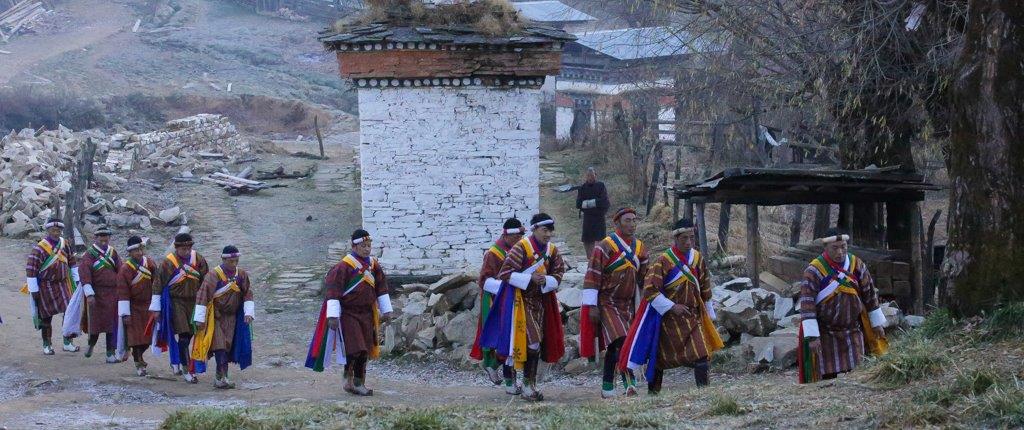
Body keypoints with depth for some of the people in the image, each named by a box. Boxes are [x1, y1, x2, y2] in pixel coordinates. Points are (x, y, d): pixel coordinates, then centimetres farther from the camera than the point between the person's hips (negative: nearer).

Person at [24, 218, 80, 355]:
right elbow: (30, 269, -16)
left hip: (63, 284, 5)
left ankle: (67, 343, 3)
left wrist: (77, 280, 16)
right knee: (46, 316, 5)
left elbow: (71, 261, 16)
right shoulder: (40, 248, -16)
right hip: (46, 286, -4)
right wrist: (34, 290, -15)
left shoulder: (64, 244, 2)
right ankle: (46, 345, 18)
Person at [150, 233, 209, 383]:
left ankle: (176, 362, 33)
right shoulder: (168, 262, -9)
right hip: (176, 302, -4)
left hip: (194, 302, 4)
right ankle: (187, 370, -6)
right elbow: (158, 286, -4)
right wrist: (156, 308, -4)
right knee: (183, 335, -10)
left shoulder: (198, 259, 1)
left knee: (189, 334, 11)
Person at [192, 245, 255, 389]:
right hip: (216, 316, -5)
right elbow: (203, 296, -15)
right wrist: (200, 318, -17)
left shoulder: (242, 274, 0)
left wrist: (249, 312, -9)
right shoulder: (213, 275, -15)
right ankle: (223, 376, -18)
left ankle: (220, 377, 14)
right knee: (220, 346, -13)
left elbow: (248, 294, 4)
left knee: (228, 346, 5)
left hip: (231, 317, 5)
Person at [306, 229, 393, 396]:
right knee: (353, 348, -12)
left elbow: (381, 288, 14)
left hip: (366, 314, 6)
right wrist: (333, 316, -21)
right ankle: (349, 378, 6)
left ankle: (359, 383, 18)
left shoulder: (374, 265, 5)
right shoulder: (343, 266, -15)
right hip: (348, 313, -6)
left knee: (364, 350, 8)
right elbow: (333, 291, -16)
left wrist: (386, 310, 12)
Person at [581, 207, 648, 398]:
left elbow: (644, 278, 18)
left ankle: (607, 387, 15)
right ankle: (629, 382, -19)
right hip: (607, 303, -6)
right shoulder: (605, 246, -11)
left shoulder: (640, 248, 9)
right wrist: (591, 306, -17)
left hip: (628, 304, 6)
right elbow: (592, 276, -13)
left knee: (613, 346, 10)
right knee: (621, 340, -19)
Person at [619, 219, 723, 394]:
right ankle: (653, 391, 21)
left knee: (701, 353, -12)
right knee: (660, 356, 7)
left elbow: (705, 287, 17)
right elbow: (650, 289, -18)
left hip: (692, 315, 4)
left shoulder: (697, 258, 3)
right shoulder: (663, 261, -14)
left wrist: (708, 312, 21)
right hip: (667, 317, -4)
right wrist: (672, 307, -20)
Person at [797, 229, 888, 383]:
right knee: (827, 376, -2)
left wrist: (877, 323, 13)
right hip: (825, 334, -3)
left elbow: (870, 294, 10)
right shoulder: (814, 271, -15)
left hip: (852, 331, 4)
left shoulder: (857, 265, -1)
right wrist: (812, 336, -24)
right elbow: (807, 305, -19)